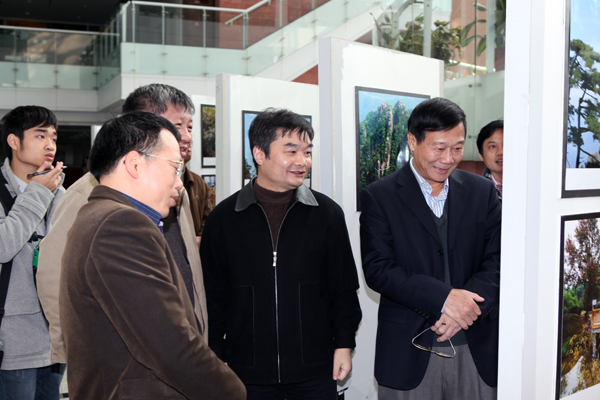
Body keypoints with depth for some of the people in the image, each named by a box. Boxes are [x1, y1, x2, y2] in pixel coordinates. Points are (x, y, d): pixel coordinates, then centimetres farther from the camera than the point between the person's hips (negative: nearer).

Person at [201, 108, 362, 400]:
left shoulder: (327, 213, 2)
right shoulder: (223, 218, -1)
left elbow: (344, 288, 7)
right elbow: (213, 296, 3)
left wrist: (344, 344, 3)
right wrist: (216, 358, 2)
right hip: (247, 373, 0)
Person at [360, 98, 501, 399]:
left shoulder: (482, 191, 7)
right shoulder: (378, 197, -2)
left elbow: (497, 260, 2)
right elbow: (377, 269, -10)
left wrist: (466, 305, -15)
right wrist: (443, 297, -20)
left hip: (475, 349, 3)